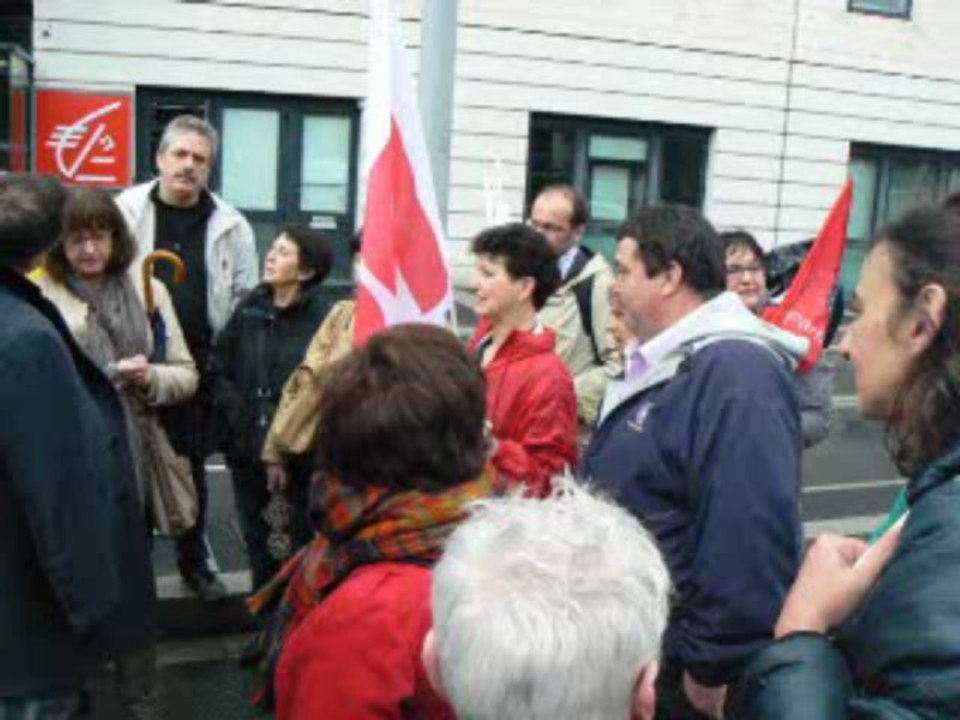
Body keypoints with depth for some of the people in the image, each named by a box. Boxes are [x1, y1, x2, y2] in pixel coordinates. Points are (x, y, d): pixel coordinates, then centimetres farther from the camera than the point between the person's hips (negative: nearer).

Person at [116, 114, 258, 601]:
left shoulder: (230, 226, 2)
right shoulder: (126, 210, -2)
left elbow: (246, 301, 5)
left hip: (199, 364, 1)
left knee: (192, 465, 14)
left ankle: (194, 561, 31)